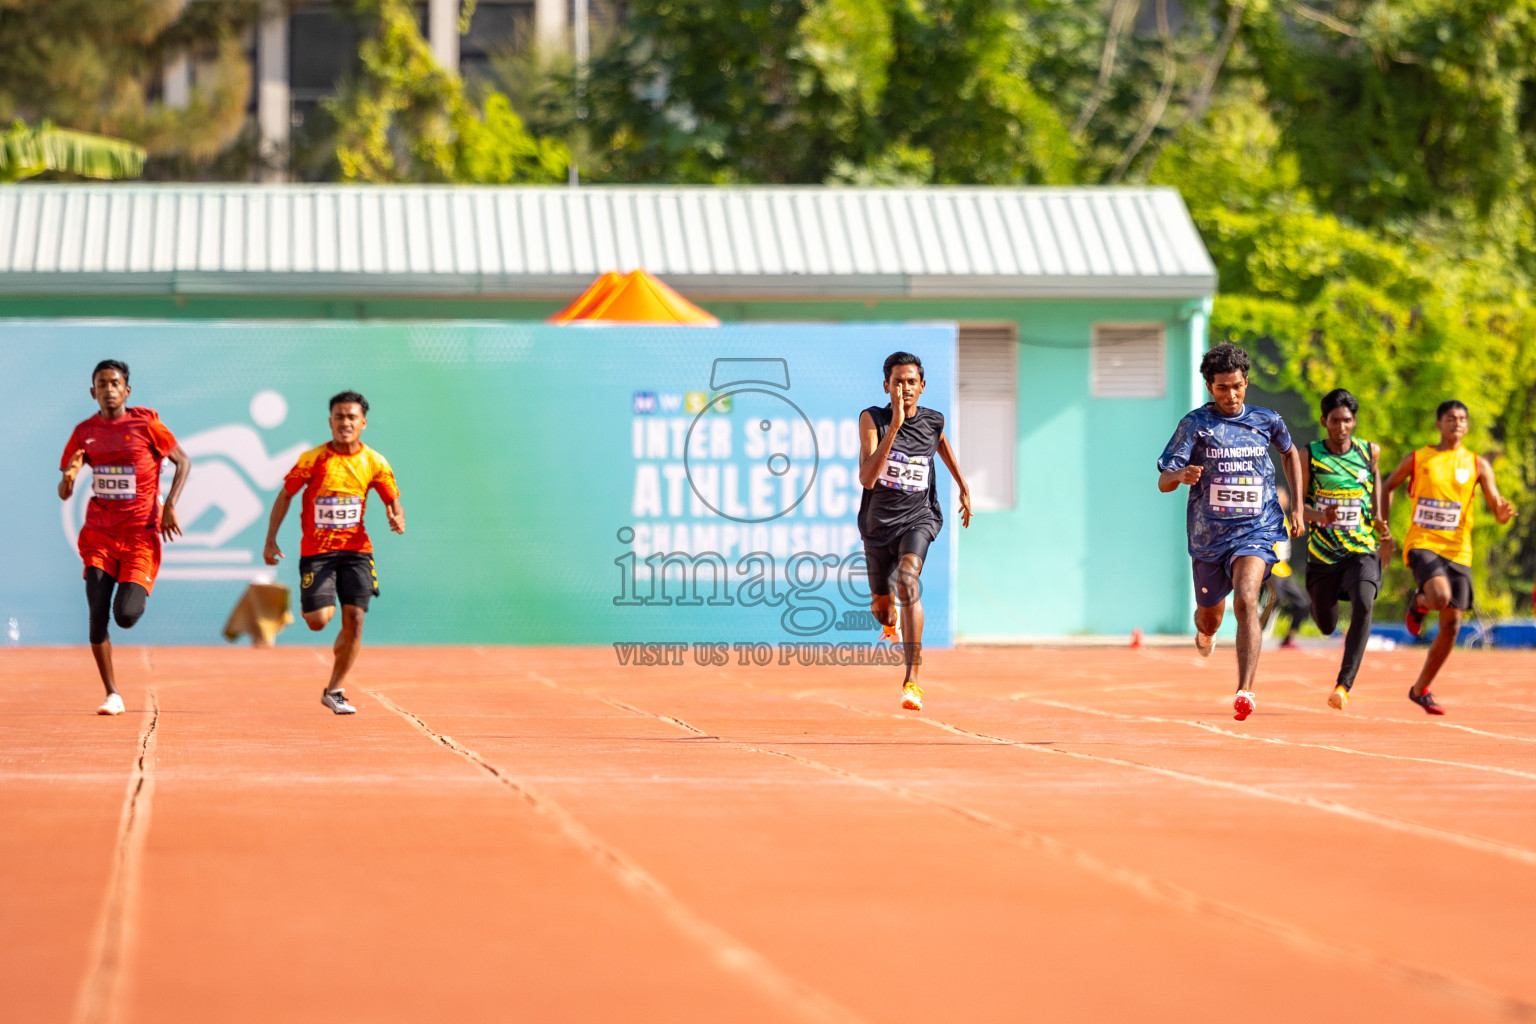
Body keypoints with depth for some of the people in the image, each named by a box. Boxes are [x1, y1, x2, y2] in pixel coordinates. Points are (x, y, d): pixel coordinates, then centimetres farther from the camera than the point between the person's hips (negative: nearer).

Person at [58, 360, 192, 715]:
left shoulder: (146, 424, -5)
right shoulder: (84, 432, 4)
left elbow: (183, 461, 4)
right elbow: (64, 493, 8)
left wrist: (170, 506, -8)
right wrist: (69, 477, -16)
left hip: (140, 534, -3)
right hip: (99, 534, 3)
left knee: (125, 616, -14)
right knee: (97, 613, -10)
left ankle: (137, 595, 26)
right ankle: (112, 695, 2)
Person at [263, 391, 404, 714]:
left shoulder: (374, 463, 0)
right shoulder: (313, 459, -6)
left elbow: (393, 501, 8)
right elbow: (285, 496, 4)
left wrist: (397, 519, -17)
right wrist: (271, 540, 0)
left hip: (356, 549, 2)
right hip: (317, 550, -2)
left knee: (354, 618, -8)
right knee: (318, 620, -13)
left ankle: (334, 690, 6)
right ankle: (309, 603, 27)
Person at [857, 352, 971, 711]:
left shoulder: (933, 421, -5)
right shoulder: (873, 419, -14)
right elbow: (867, 478, -28)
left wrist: (963, 487, 28)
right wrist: (894, 427, -33)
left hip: (917, 518, -1)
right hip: (878, 522, 1)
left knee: (907, 579, -31)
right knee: (880, 607, 16)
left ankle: (912, 682, -34)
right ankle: (891, 618, 60)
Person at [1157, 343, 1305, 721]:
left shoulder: (1266, 420, 2)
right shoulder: (1195, 424, -6)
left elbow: (1289, 452, 24)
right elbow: (1163, 482, -10)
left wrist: (1297, 507, 18)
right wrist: (1180, 475, -34)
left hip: (1257, 531, -1)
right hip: (1209, 534, 1)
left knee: (1245, 598, -27)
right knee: (1210, 619, 18)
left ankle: (1245, 691, -31)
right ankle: (1205, 631, 58)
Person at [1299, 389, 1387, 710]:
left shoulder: (1370, 451, 1)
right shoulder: (1311, 455, -5)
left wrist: (1379, 520, 14)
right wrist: (1320, 517, -29)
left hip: (1362, 550, 0)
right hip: (1323, 552, 0)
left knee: (1363, 605, -28)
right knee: (1327, 626, 12)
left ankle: (1344, 684, -26)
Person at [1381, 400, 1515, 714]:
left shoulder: (1477, 465, 6)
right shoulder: (1417, 459, 5)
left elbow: (1498, 510, 1)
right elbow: (1388, 486, 20)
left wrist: (1504, 513, -24)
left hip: (1458, 550, 3)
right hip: (1422, 543, -2)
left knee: (1451, 626, 0)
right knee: (1440, 597, -31)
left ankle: (1420, 689, 17)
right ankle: (1418, 602, 7)